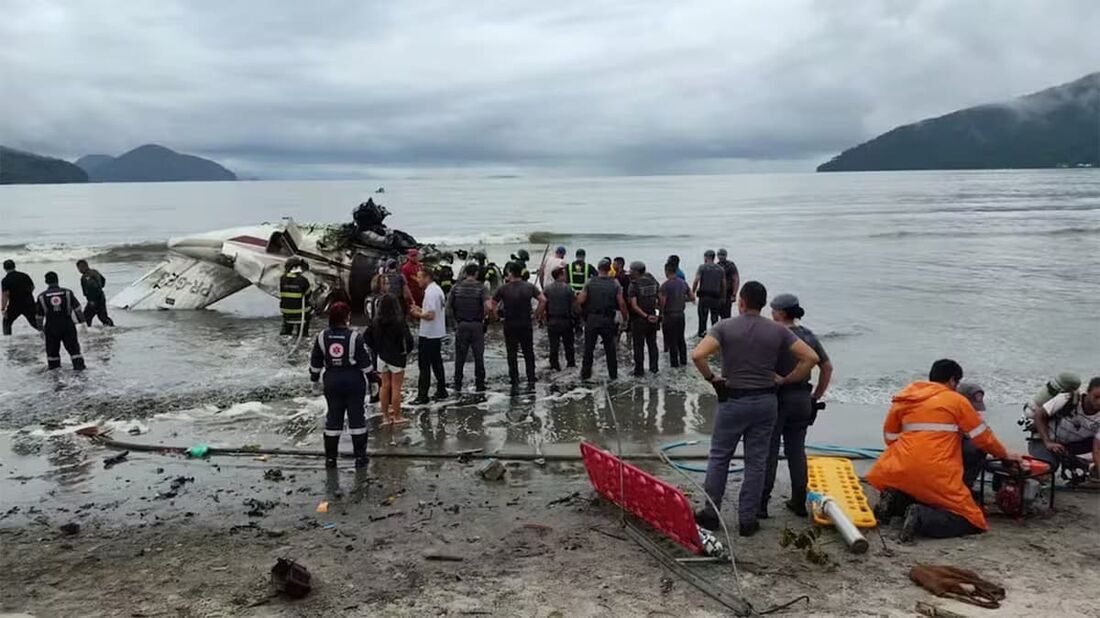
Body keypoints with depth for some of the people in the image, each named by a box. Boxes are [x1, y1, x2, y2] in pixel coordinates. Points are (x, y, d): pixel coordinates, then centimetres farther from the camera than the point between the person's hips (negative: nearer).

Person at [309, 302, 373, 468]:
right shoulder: (354, 337, -13)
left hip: (331, 381, 3)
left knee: (333, 417, 12)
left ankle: (330, 457, 17)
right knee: (357, 416, 7)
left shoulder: (322, 337, -2)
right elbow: (365, 362, -9)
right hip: (354, 380, -3)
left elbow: (315, 362, 6)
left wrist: (315, 380, 19)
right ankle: (360, 457, 11)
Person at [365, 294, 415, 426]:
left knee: (385, 386, 15)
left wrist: (375, 349, 10)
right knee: (396, 387, 6)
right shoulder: (399, 322, -20)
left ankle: (385, 416, 21)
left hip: (381, 357, 5)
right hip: (396, 358, -5)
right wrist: (406, 351, -4)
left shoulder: (376, 322, -5)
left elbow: (366, 336, 3)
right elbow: (408, 340, -23)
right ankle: (397, 417, 14)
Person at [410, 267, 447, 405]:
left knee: (424, 365, -4)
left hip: (428, 335, -10)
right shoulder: (437, 290, 11)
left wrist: (418, 314, -10)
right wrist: (420, 309, 12)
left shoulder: (430, 293, -20)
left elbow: (430, 315, -25)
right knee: (437, 363, 16)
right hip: (438, 333, 10)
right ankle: (441, 391, 23)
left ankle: (422, 396, 0)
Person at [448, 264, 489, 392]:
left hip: (461, 324, 2)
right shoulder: (480, 287, -8)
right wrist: (485, 317, -2)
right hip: (477, 325, -2)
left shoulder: (457, 287, 0)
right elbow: (488, 306, -20)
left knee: (460, 356, 9)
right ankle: (480, 385, 12)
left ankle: (458, 385, 13)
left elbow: (448, 304, 0)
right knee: (478, 356, 8)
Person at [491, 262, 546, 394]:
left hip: (510, 325, -2)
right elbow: (543, 300, -7)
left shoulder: (504, 289, -7)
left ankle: (515, 384, 3)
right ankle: (531, 382, 12)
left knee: (512, 355, 5)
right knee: (529, 354, 13)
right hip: (526, 325, 2)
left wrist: (496, 315, 7)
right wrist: (538, 314, 4)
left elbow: (492, 305, -9)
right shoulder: (529, 287, -2)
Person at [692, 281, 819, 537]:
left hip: (733, 400, -2)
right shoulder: (778, 330, -1)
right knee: (756, 462, 10)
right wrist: (786, 380, 3)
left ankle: (711, 514, 19)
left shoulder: (725, 327, -9)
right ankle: (747, 520, 15)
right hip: (766, 401, 2)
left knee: (719, 457, 13)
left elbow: (697, 355, -23)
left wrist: (711, 378, -7)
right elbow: (811, 357, -5)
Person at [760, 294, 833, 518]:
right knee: (796, 450, 15)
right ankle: (799, 501, 22)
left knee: (768, 451, 3)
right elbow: (827, 367, 9)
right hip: (802, 400, 6)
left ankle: (761, 502, 8)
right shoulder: (809, 336, 5)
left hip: (777, 399, -6)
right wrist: (816, 396, 14)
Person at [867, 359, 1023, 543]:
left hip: (900, 471, 5)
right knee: (971, 521, 5)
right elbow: (982, 436, 12)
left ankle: (895, 501, 0)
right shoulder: (956, 400, 5)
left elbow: (890, 437, 19)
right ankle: (921, 518, -20)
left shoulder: (904, 397, 15)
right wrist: (1004, 455, 28)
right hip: (937, 475, -5)